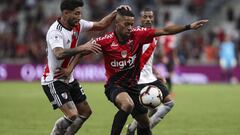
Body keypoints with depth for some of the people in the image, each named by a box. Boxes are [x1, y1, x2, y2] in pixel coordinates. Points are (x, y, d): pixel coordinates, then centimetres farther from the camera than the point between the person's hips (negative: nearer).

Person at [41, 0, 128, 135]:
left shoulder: (78, 25, -1)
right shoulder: (55, 32, -25)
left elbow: (100, 25, 11)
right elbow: (59, 54, -42)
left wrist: (115, 13, -1)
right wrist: (83, 47, -46)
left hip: (69, 79, 9)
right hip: (54, 81, -9)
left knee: (86, 112, 13)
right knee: (72, 115, -20)